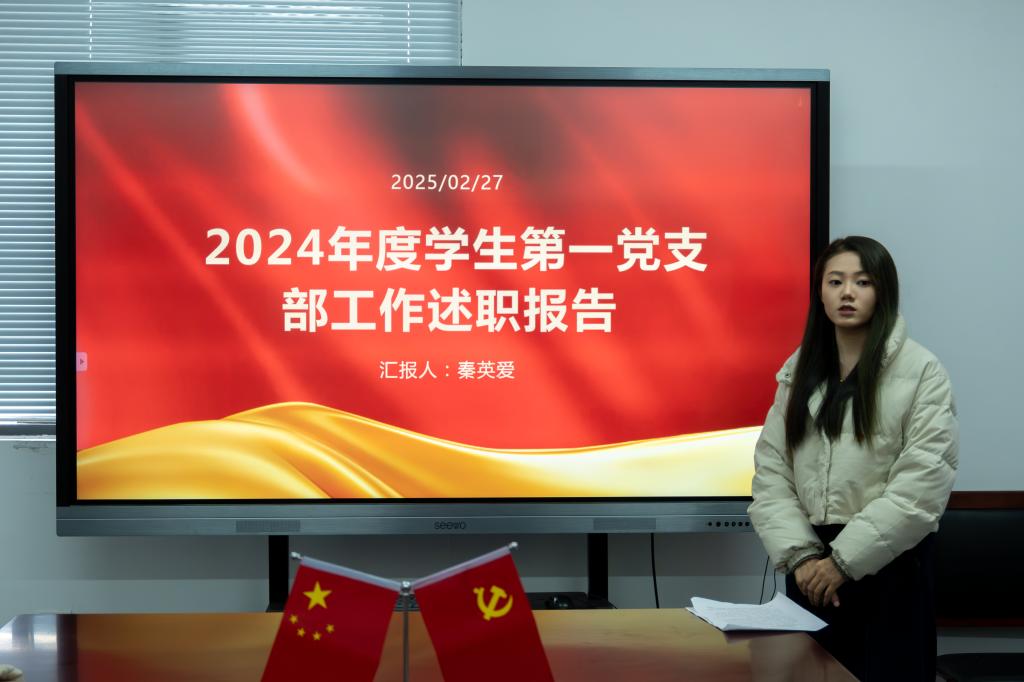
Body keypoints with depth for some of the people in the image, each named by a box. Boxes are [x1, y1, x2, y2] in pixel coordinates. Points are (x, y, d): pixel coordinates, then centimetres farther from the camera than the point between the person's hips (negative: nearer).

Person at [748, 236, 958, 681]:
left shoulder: (921, 371, -5)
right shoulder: (798, 371, 8)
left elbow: (923, 485, -13)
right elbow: (770, 472, 2)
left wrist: (845, 559, -15)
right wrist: (801, 554, -11)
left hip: (888, 565, -3)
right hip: (813, 566, 4)